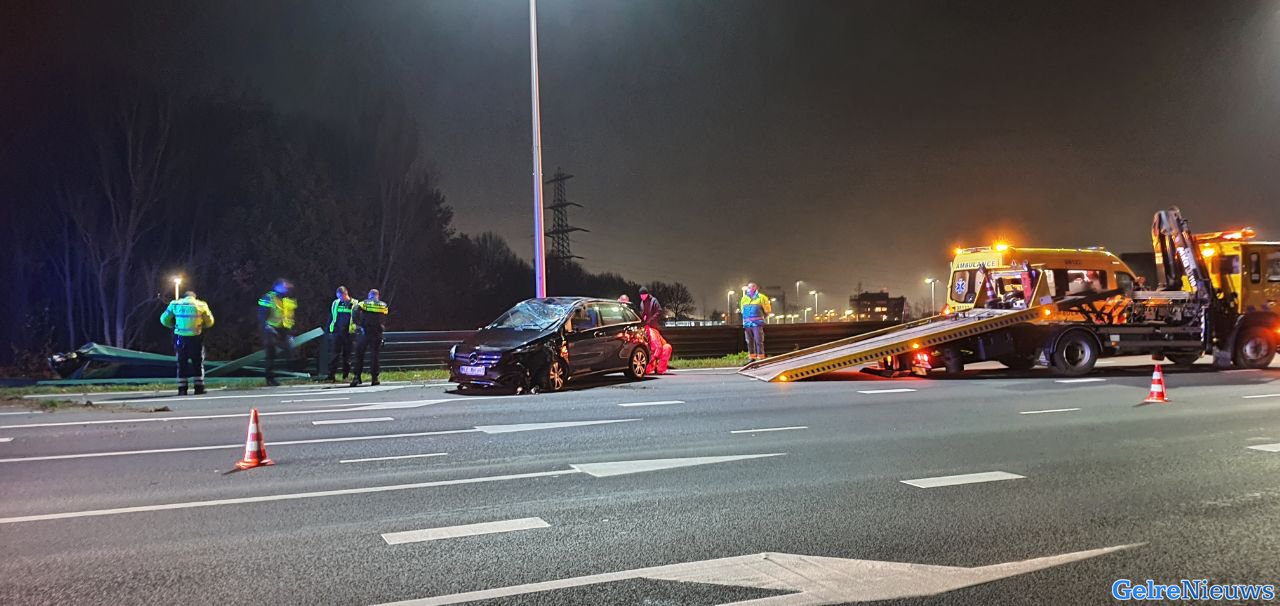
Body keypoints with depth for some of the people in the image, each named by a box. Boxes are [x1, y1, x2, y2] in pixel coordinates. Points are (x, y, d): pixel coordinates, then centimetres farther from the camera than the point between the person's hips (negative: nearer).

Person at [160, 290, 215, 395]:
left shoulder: (175, 304, 4)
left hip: (180, 337, 1)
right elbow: (209, 322, 7)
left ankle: (182, 389, 8)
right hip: (196, 338, -1)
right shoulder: (201, 305, 2)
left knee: (182, 363, 10)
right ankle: (199, 388, 6)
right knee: (198, 363, 10)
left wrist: (174, 325, 19)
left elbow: (164, 320, 6)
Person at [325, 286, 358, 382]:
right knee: (335, 354, -4)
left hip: (348, 333, -1)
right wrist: (330, 331, 9)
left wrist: (356, 333, -4)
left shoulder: (354, 304, 0)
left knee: (347, 355, 5)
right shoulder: (335, 303, 8)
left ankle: (345, 376, 13)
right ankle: (332, 375, -5)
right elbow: (331, 317, 14)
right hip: (337, 332, 2)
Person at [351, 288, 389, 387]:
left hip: (364, 333, -1)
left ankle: (357, 377, 1)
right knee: (374, 355, 6)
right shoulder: (384, 305, 10)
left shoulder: (364, 303, 1)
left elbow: (356, 312, -14)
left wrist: (358, 325, -11)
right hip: (377, 334, 1)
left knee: (359, 355, 7)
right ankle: (374, 378, 3)